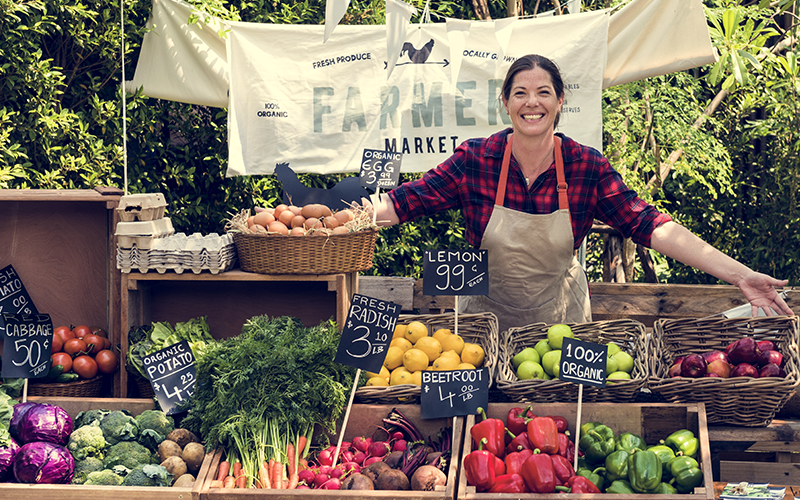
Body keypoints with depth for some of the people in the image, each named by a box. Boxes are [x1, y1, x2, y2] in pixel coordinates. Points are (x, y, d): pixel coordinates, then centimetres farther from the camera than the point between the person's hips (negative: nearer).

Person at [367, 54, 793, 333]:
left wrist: (739, 275, -25)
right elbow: (410, 200, -11)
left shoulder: (588, 167, -13)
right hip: (486, 317, 0)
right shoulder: (475, 159, -14)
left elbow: (649, 226, -17)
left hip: (559, 320, 1)